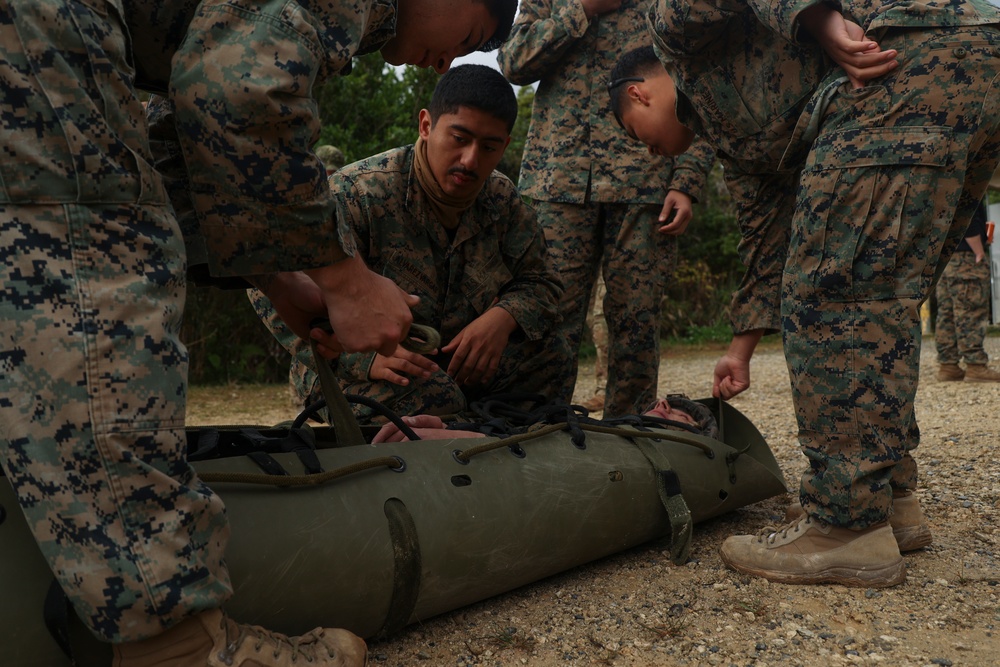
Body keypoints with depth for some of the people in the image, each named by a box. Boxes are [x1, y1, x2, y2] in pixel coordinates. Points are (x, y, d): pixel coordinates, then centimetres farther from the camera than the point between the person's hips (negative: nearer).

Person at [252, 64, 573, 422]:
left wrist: (504, 316, -17)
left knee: (548, 353, -13)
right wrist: (363, 355, -35)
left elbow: (540, 283, 9)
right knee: (432, 398, -36)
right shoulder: (358, 195, -21)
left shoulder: (504, 201, 0)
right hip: (356, 373, -6)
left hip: (457, 361, 6)